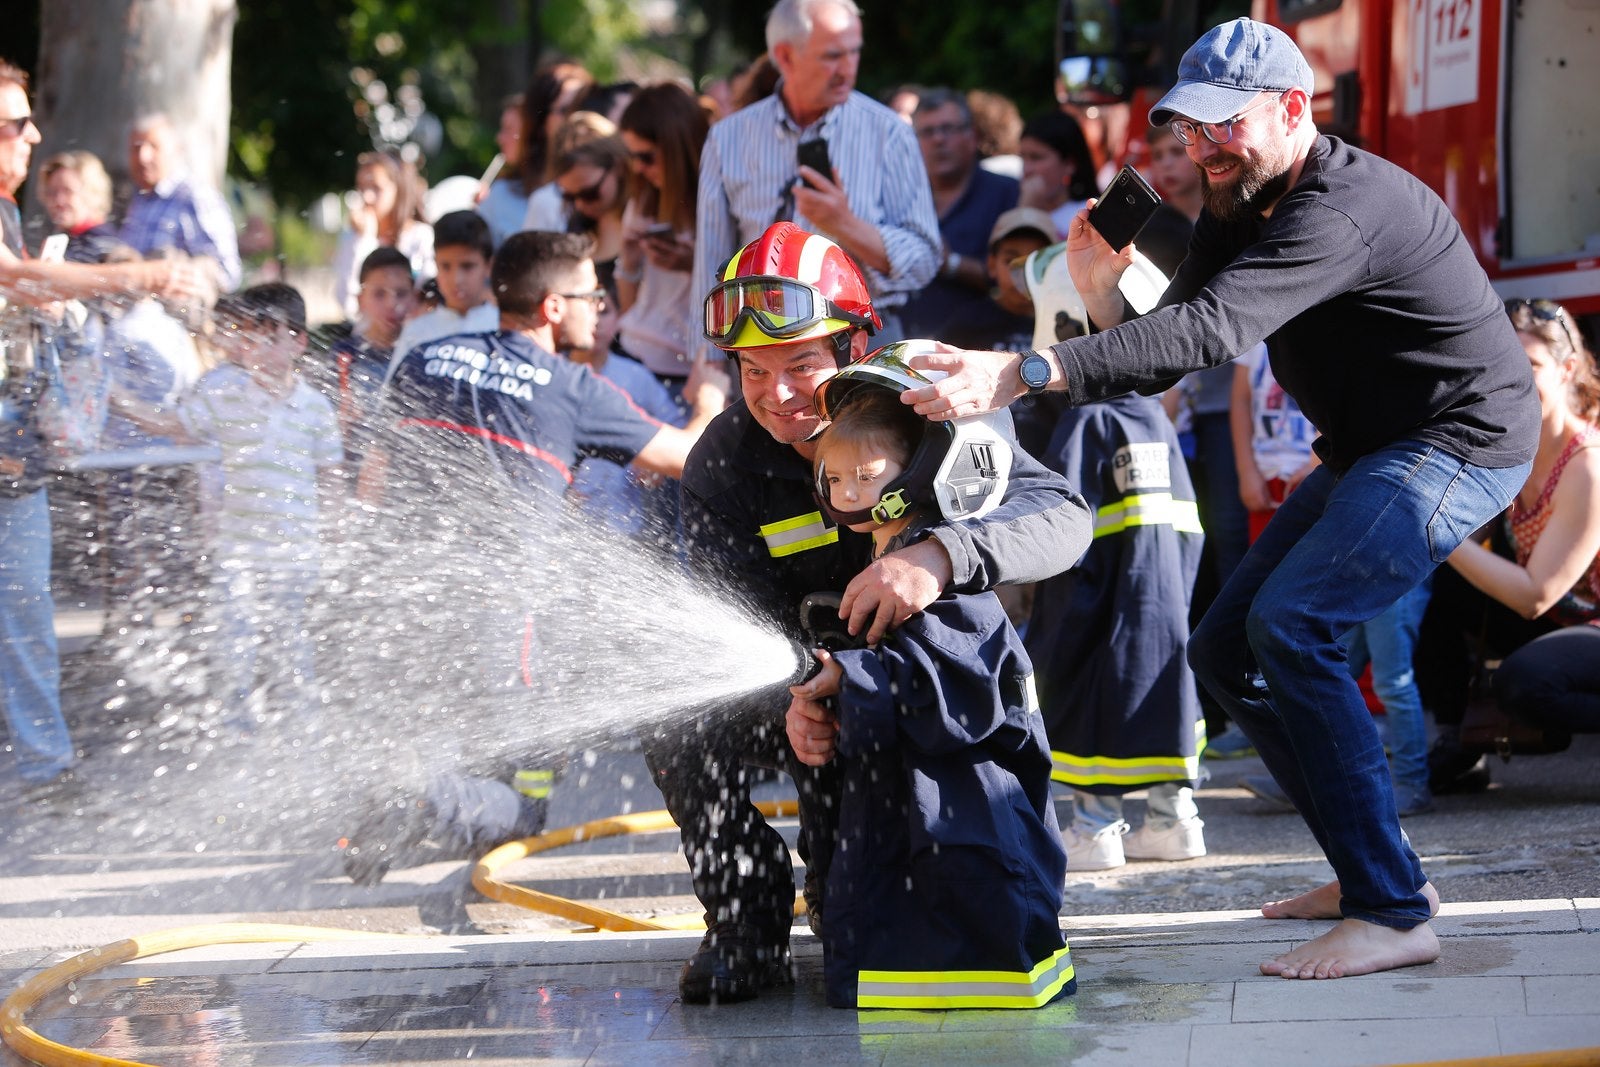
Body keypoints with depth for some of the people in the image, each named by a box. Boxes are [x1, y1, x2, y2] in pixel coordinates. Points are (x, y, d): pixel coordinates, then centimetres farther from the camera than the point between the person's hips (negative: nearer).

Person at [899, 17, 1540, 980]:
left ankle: (1393, 913, -23)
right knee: (1227, 652, 8)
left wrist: (1022, 375, -47)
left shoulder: (1340, 208, -27)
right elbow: (1165, 359, 3)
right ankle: (1381, 869, 19)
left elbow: (1209, 331, -41)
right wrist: (1104, 293, -19)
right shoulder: (1240, 207, 4)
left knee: (1291, 626, -26)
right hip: (1369, 452, 10)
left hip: (1465, 440, -10)